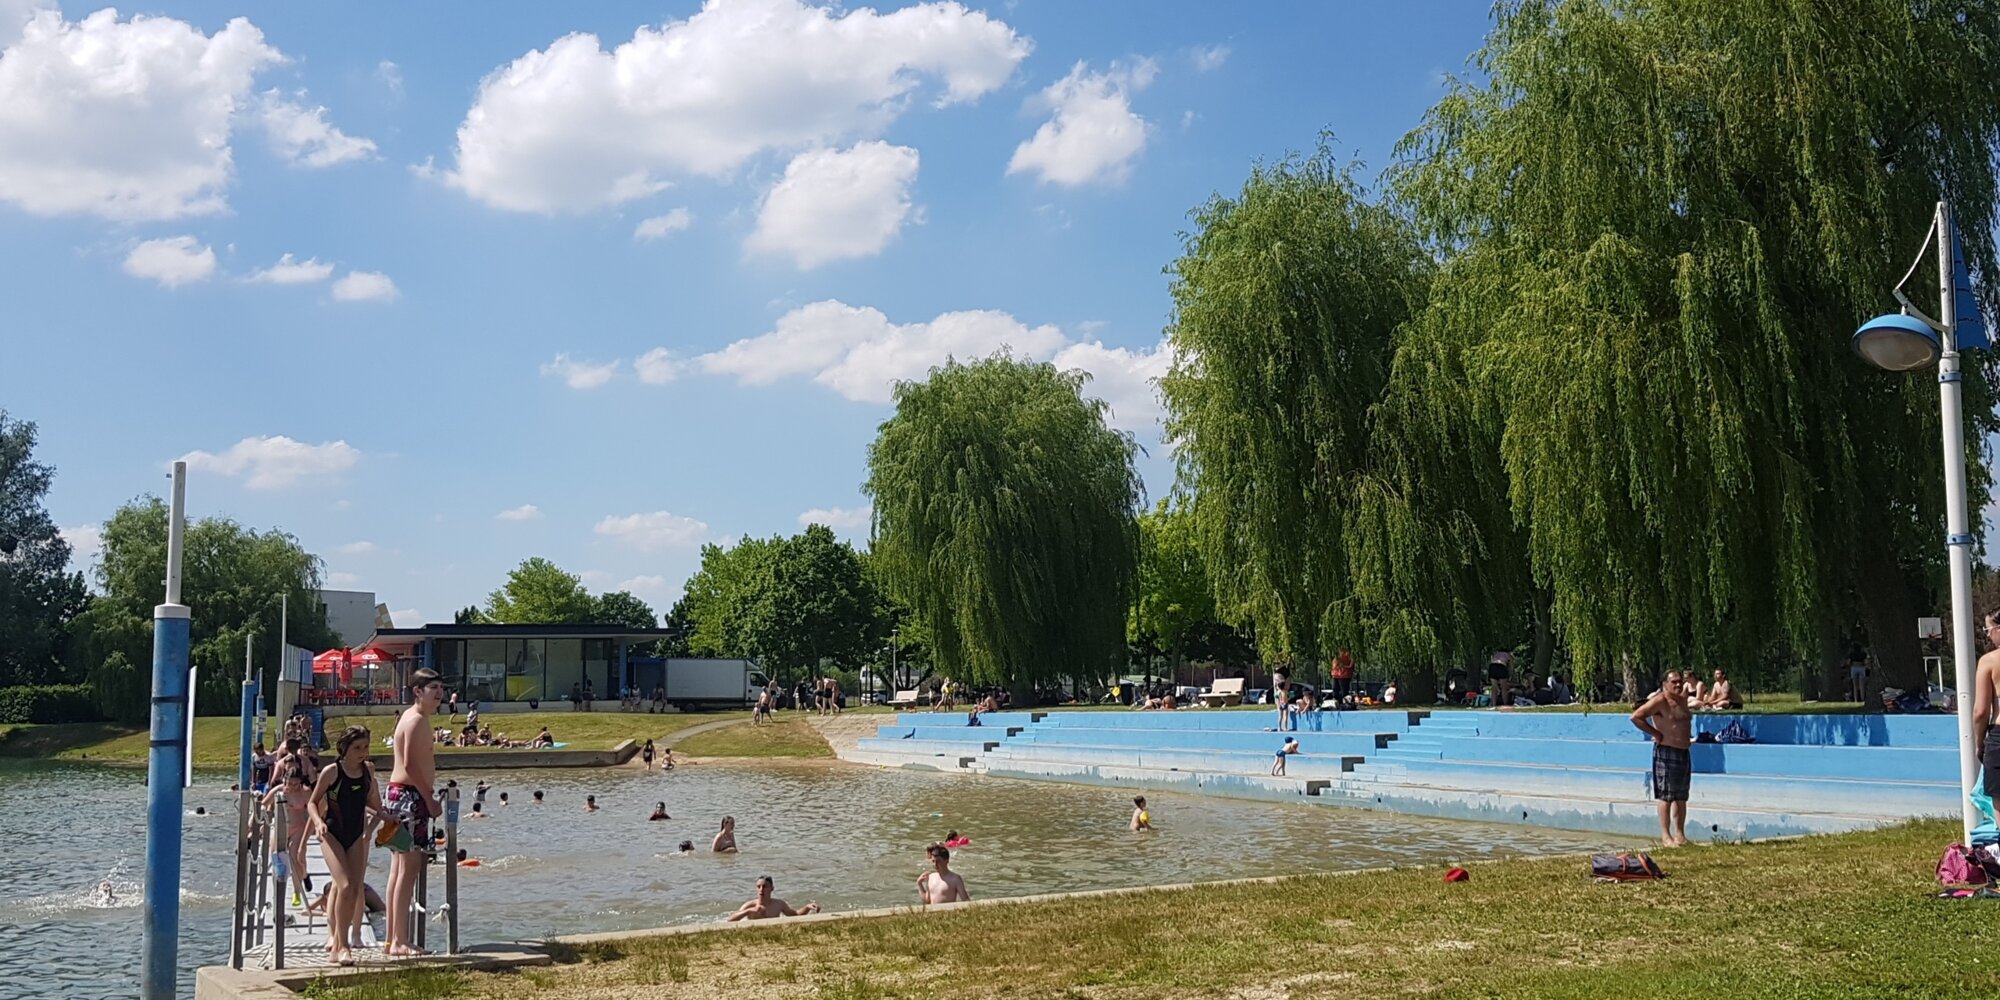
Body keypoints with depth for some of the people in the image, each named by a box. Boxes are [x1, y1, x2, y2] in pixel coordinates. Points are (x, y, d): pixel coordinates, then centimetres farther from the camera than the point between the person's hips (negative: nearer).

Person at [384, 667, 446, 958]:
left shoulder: (412, 717, 19)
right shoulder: (417, 719, -13)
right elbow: (410, 764, -21)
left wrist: (427, 797, 16)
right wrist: (430, 800, -17)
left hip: (398, 795, 11)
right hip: (409, 795, -11)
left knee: (399, 870, 12)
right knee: (409, 869, -9)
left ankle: (393, 939, 17)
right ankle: (400, 941, -7)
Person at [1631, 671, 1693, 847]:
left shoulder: (1683, 699, 12)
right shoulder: (1659, 701, -14)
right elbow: (1636, 717, -23)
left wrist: (1689, 737, 15)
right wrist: (1656, 733, -18)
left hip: (1684, 752, 8)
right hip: (1666, 752, -8)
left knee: (1681, 797, 12)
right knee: (1667, 796, -5)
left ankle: (1680, 834, 19)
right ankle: (1666, 836, -1)